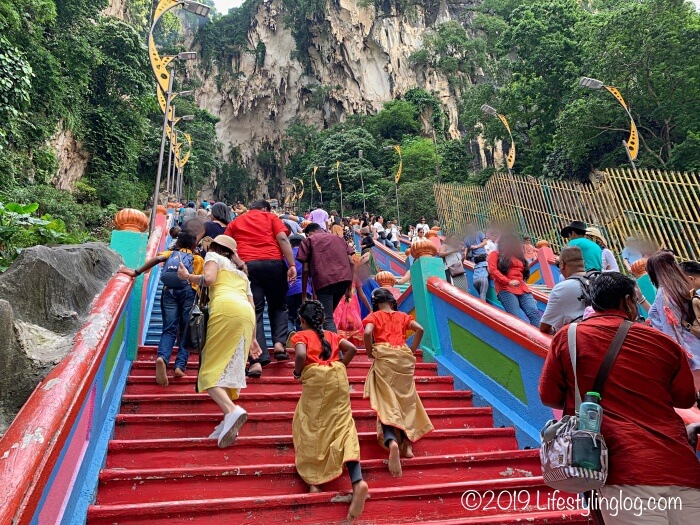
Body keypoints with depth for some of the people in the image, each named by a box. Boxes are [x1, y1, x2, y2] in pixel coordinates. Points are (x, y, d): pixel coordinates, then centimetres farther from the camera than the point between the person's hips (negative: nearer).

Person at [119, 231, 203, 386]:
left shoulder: (170, 253, 27)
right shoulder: (198, 259, 26)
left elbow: (158, 258, 4)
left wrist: (136, 272, 1)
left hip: (169, 290, 1)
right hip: (189, 291, -1)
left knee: (169, 329, 0)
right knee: (186, 331, 6)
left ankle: (162, 357, -28)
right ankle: (180, 365, -9)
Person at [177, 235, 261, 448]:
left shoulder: (214, 256, 22)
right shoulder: (242, 273, 37)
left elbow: (208, 279, 0)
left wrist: (188, 276, 19)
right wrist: (253, 338, 31)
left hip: (226, 308, -6)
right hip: (247, 314, 6)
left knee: (210, 370, -6)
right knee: (230, 370, 8)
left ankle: (232, 410, -29)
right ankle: (229, 423, -5)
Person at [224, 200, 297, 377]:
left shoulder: (234, 223, 23)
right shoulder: (271, 217, 16)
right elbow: (283, 239, 1)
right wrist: (292, 265, -4)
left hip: (247, 266, 1)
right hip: (274, 263, 0)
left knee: (254, 312, 1)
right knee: (278, 305, 20)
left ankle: (258, 361, -9)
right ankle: (279, 343, 1)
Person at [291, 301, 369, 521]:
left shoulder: (301, 335, 13)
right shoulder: (332, 335, 25)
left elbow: (301, 355, -9)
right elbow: (351, 349, 8)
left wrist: (297, 373, 8)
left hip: (315, 379, -3)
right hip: (338, 377, 4)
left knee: (309, 427, 12)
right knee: (342, 425, 0)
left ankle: (314, 479, 10)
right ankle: (357, 481, -15)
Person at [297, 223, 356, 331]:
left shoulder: (308, 240, 17)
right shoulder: (338, 238, 29)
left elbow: (306, 269, 7)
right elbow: (351, 263, 18)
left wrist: (303, 295, 11)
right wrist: (349, 288, 20)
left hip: (324, 281, -5)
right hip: (344, 279, 5)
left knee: (327, 319, -5)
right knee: (328, 314, 22)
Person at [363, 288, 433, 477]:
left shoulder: (374, 316, 9)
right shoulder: (402, 316, 18)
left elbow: (367, 333, -11)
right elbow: (420, 329, 4)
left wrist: (370, 353, 2)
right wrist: (412, 351, 10)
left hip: (384, 359, -3)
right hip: (404, 359, 3)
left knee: (387, 403, -7)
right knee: (406, 399, 14)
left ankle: (392, 442, -31)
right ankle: (407, 444, 10)